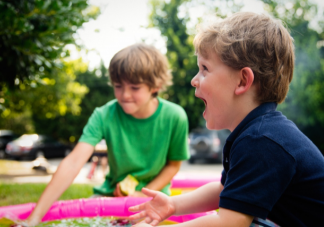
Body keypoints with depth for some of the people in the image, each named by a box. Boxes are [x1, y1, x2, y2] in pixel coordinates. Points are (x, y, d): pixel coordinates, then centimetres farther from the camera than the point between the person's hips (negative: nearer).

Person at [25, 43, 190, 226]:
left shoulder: (174, 117, -17)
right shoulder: (105, 115, -17)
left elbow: (174, 164, -1)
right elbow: (74, 162, -28)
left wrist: (144, 194, -15)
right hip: (113, 193, 1)